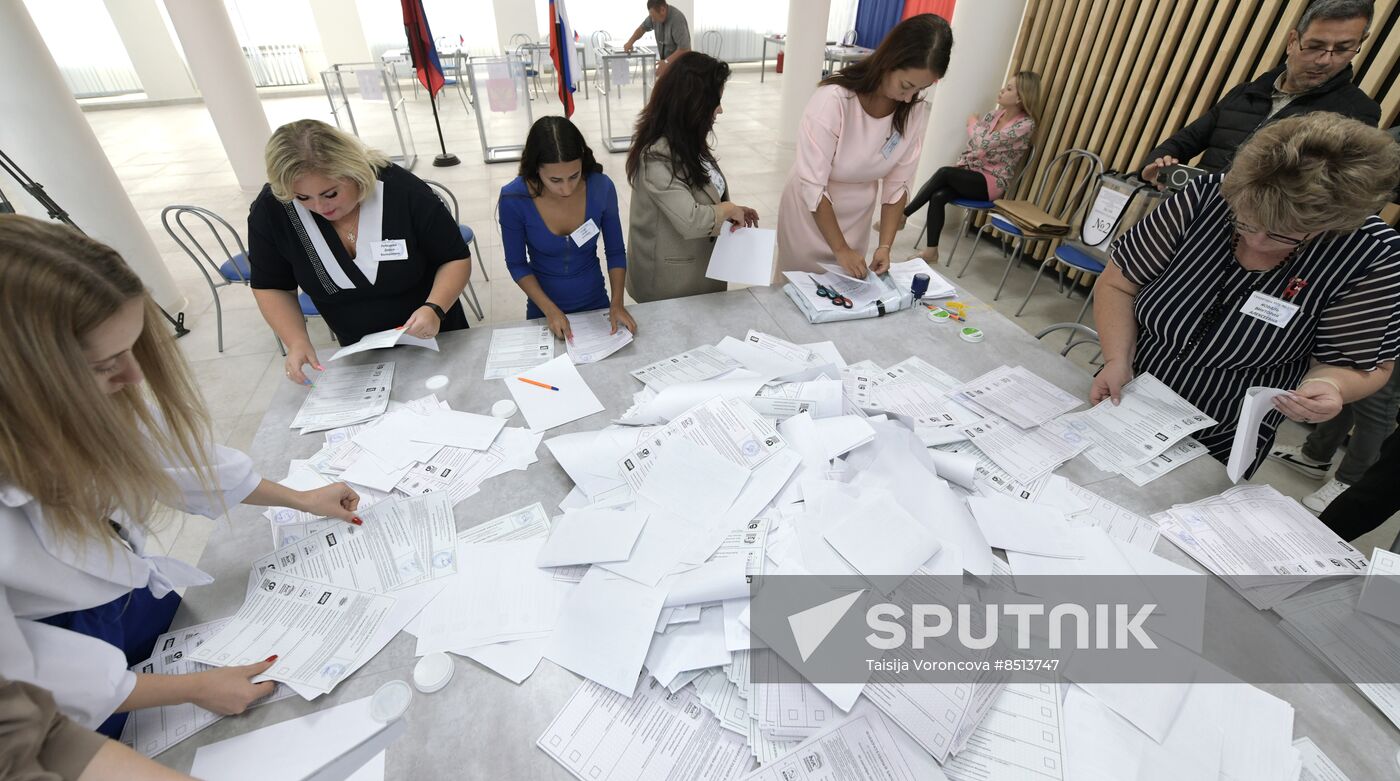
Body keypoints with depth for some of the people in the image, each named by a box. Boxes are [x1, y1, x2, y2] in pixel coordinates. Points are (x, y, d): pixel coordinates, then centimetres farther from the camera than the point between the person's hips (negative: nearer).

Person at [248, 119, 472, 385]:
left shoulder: (403, 191, -25)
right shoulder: (270, 212, -16)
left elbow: (456, 259, -16)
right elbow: (271, 286, -2)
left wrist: (435, 308, -34)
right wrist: (297, 341, -18)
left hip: (436, 339, -2)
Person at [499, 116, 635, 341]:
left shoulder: (601, 187, -18)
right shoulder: (514, 198, -22)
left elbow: (616, 252, -6)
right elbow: (517, 264, -10)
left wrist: (617, 303, -19)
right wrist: (550, 310, -21)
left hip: (596, 303, 2)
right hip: (544, 308, -1)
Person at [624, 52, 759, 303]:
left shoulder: (687, 142, 2)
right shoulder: (657, 156, -26)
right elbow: (691, 221, -33)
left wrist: (732, 211, -2)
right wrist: (728, 209, -15)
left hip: (702, 268, 8)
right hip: (673, 280, -8)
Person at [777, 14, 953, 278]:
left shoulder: (915, 110, -13)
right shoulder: (833, 100, -27)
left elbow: (897, 183, -6)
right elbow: (813, 186, -26)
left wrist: (885, 245, -15)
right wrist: (840, 248, -25)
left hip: (858, 215, 4)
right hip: (811, 210, -4)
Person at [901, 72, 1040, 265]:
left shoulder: (1026, 124, -12)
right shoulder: (994, 114, 10)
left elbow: (984, 143, -18)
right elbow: (972, 144, 10)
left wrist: (973, 124, -1)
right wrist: (960, 166, -7)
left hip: (992, 182, -6)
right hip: (971, 173, 6)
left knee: (944, 172, -28)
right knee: (938, 196, -25)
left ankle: (901, 216, -19)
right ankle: (931, 252, -24)